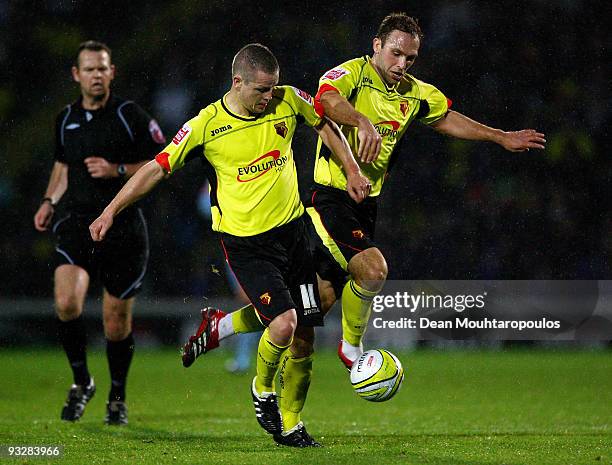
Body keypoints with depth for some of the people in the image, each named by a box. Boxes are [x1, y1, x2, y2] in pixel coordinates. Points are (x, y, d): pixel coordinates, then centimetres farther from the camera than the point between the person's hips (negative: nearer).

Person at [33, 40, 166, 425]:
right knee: (67, 303, -20)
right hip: (78, 225, 3)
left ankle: (118, 398, 25)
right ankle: (82, 382, 2)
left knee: (117, 321, 3)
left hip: (123, 229, -3)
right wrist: (50, 201, 12)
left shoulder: (130, 115, -5)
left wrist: (118, 170, -14)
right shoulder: (66, 119, 9)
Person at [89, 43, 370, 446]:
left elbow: (325, 125, 18)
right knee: (284, 324, -21)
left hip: (292, 229, 4)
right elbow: (158, 168, -6)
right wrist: (112, 210, -10)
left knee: (304, 334, 3)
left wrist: (352, 171, 12)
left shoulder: (289, 101, -2)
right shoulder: (206, 125, -11)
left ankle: (291, 426, 19)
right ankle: (263, 391, 9)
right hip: (245, 242, -4)